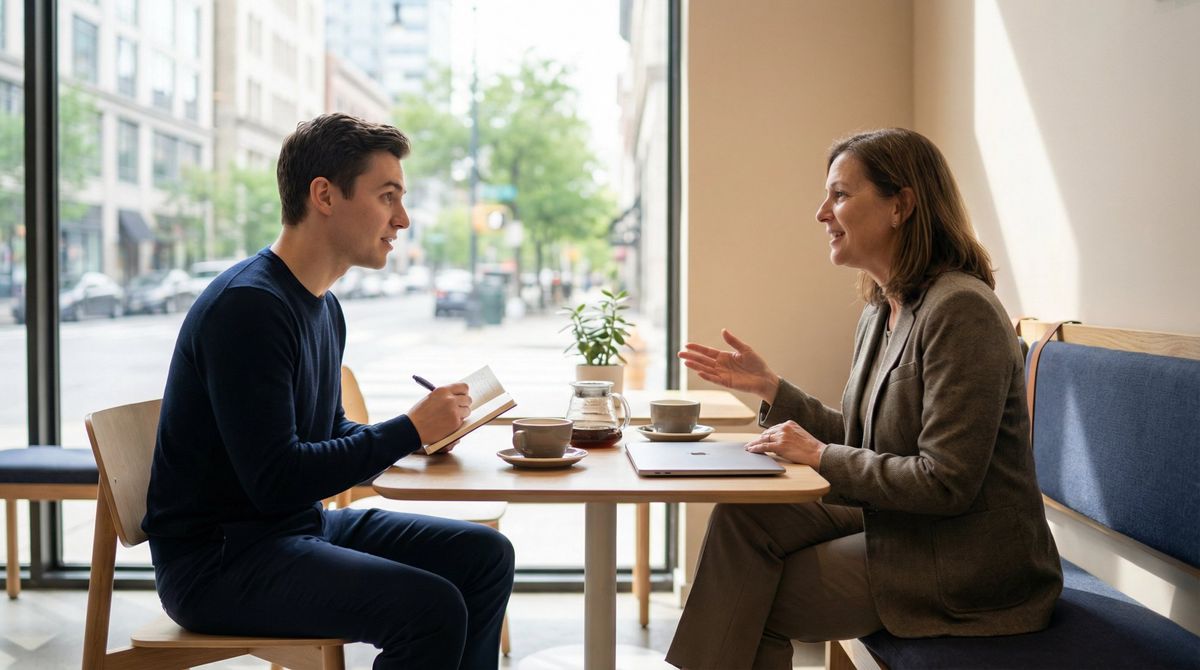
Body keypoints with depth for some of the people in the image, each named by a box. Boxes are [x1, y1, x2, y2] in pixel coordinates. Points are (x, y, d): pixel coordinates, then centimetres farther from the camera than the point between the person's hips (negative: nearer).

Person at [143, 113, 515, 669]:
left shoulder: (324, 307, 9)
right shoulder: (247, 304, -21)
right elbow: (276, 479, -25)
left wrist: (422, 432, -1)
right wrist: (409, 429, -18)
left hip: (303, 525, 9)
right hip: (216, 558, -9)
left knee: (486, 555, 4)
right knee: (433, 608, -25)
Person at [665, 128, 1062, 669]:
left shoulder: (961, 310, -21)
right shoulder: (881, 311, 8)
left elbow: (946, 482, -24)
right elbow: (859, 439, 13)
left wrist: (820, 456, -17)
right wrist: (768, 387, 5)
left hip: (967, 568, -8)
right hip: (896, 522, 8)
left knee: (749, 602, -6)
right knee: (742, 515, -5)